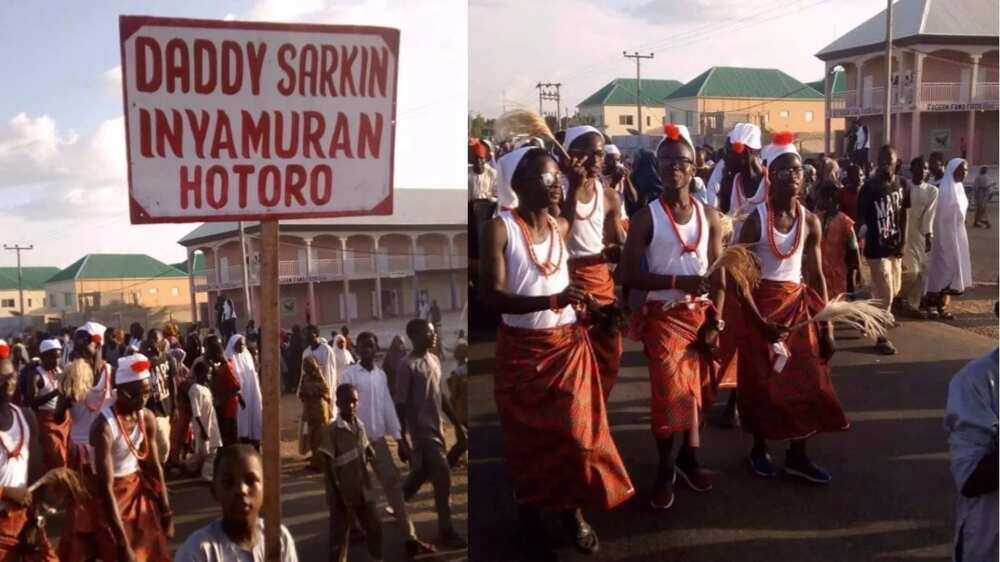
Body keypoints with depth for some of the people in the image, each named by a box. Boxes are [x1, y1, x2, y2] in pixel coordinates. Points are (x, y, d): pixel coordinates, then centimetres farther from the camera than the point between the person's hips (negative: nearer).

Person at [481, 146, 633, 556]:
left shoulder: (562, 226, 2)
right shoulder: (500, 228, -15)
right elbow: (491, 296, -23)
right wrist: (552, 301, -34)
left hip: (568, 344, 4)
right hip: (521, 350, -4)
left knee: (575, 431, 6)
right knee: (528, 437, 9)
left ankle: (572, 509, 26)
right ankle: (530, 513, 28)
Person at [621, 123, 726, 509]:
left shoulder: (709, 216, 4)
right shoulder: (647, 217, -7)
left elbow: (718, 275, 5)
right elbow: (630, 274, -12)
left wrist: (715, 321, -4)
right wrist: (678, 281, -21)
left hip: (701, 314, 4)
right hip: (663, 316, -3)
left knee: (699, 389, 10)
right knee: (670, 391, -6)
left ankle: (689, 457, 29)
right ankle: (665, 469, 10)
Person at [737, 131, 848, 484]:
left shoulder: (810, 222, 0)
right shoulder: (756, 220, -13)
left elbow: (816, 277, 4)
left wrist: (827, 325, 0)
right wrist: (760, 322, -20)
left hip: (798, 304, 4)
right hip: (762, 304, -4)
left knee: (806, 379, 4)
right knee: (762, 381, 4)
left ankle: (797, 456, 16)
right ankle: (759, 449, 23)